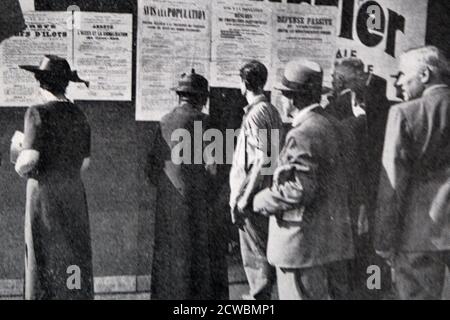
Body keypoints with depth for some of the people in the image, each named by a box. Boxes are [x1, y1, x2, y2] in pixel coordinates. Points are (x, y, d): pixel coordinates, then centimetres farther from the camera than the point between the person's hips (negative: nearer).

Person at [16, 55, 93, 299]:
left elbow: (29, 159, -18)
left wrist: (20, 167, 2)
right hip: (75, 195, 6)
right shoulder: (79, 115, 8)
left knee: (46, 263, 0)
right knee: (74, 262, 10)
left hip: (45, 195, -5)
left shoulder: (38, 113, -10)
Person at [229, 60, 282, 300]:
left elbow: (263, 160, -23)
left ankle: (260, 295, 10)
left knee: (255, 253, 1)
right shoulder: (271, 110, 11)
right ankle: (259, 294, 31)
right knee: (263, 250, 18)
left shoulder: (256, 114, -16)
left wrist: (243, 199, -19)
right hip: (265, 194, 9)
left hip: (252, 194, -9)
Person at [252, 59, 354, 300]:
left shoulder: (302, 135, -19)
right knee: (319, 294, 20)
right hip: (328, 239, 10)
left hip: (302, 242, -10)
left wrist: (262, 201, -11)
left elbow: (300, 189, -26)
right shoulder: (330, 127, 11)